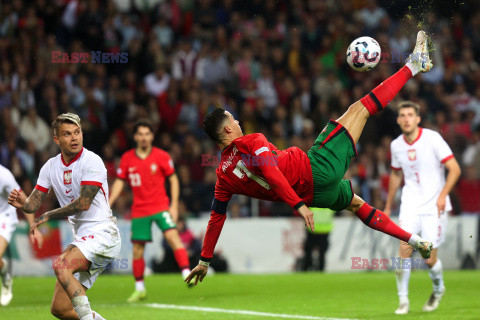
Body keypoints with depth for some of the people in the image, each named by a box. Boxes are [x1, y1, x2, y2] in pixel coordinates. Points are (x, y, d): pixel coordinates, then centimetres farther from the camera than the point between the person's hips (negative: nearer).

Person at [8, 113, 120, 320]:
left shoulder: (92, 161, -11)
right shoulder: (50, 167, 9)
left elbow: (83, 203, -20)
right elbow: (34, 203, 6)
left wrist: (48, 216, -13)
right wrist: (23, 203, -18)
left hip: (102, 233, -7)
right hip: (81, 237, 7)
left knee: (61, 265, -32)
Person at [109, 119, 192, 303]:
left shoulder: (161, 156, -2)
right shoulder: (127, 159, 4)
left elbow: (173, 179, 3)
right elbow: (119, 182, 10)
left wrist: (174, 205, -4)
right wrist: (108, 204, 0)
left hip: (160, 207, -2)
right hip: (139, 210, 2)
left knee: (173, 237, -22)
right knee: (137, 249, 3)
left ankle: (187, 274, -25)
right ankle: (139, 289, 16)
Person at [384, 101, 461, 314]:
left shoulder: (432, 138, -11)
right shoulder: (396, 145, 4)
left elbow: (454, 169, -10)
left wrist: (443, 195, -22)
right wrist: (388, 206, 23)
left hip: (434, 206, -3)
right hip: (410, 204, 3)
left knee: (429, 259, -4)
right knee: (405, 248, -16)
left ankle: (438, 289, 29)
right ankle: (403, 300, -4)